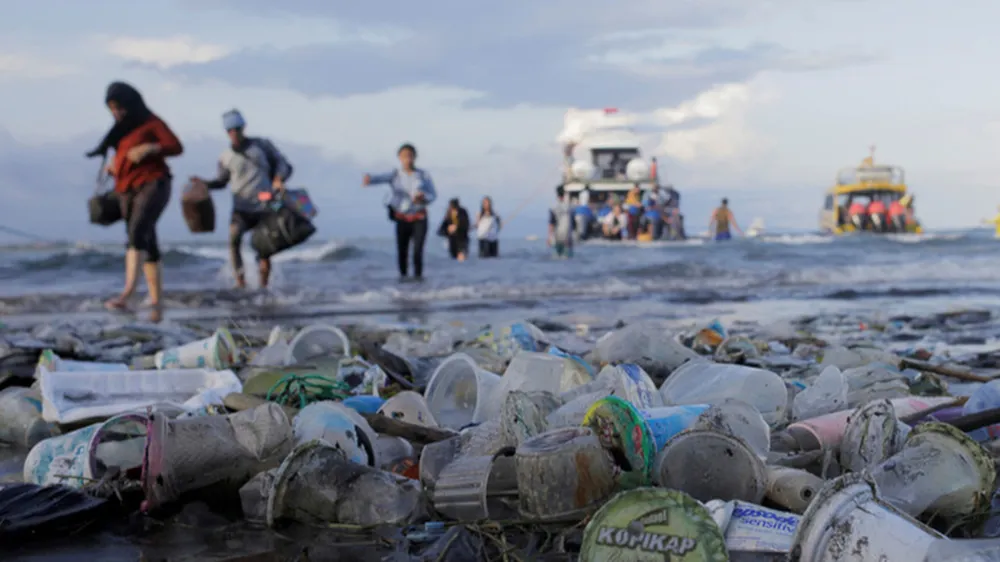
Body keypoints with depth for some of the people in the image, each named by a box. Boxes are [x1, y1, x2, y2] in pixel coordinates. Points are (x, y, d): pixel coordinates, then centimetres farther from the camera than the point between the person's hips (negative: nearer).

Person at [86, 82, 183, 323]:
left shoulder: (151, 122, 0)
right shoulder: (120, 129, 20)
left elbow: (176, 147, -6)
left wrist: (149, 148, -21)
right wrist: (113, 165, 7)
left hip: (153, 185, -7)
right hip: (128, 190, 7)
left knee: (137, 232, -28)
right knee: (147, 247, 6)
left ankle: (127, 294, -43)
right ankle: (156, 304, 8)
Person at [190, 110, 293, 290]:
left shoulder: (262, 145, 4)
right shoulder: (226, 157, 6)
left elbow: (284, 165, 7)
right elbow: (221, 181, 18)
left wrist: (279, 180, -13)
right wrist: (205, 184, -1)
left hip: (265, 207, 0)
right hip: (241, 208, 0)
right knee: (234, 238, -24)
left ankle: (263, 287, 12)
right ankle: (240, 284, -23)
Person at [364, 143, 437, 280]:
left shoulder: (423, 175, 3)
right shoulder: (395, 175, 1)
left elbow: (433, 195, 6)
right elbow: (381, 177, -20)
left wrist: (423, 198, -18)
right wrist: (369, 179, -44)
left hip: (419, 219, -1)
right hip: (402, 219, 1)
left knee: (418, 251, -12)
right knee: (401, 251, 2)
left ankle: (418, 277, -2)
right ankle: (403, 276, 20)